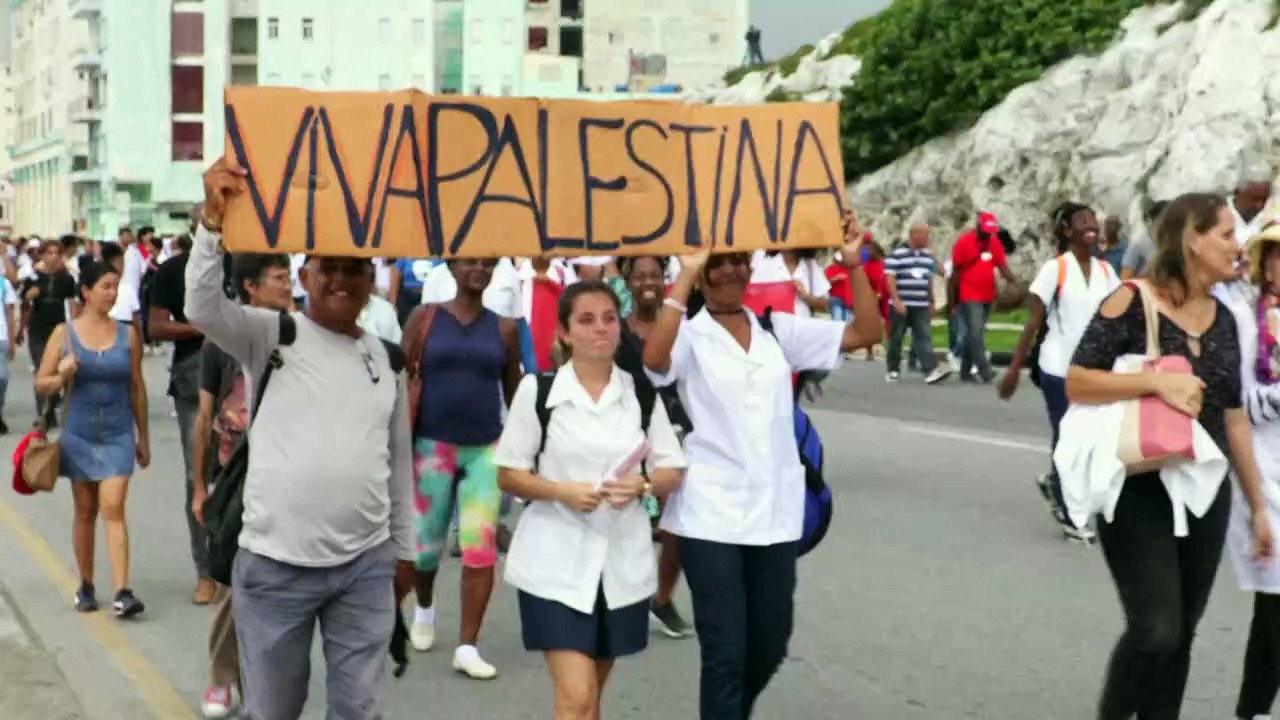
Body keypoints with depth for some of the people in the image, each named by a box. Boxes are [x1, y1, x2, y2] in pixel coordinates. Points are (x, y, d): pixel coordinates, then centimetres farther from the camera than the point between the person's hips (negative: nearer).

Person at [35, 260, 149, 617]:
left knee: (113, 509, -9)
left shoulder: (127, 335, 1)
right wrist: (61, 377, -22)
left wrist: (143, 437, 10)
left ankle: (122, 592, -13)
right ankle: (86, 586, 23)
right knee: (85, 512, 10)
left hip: (118, 434, 0)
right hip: (79, 434, 1)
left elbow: (137, 388, 7)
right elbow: (41, 384, 1)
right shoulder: (64, 332, -2)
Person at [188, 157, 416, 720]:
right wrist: (214, 221, -34)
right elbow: (202, 307, -21)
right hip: (274, 564, -3)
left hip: (366, 566, 3)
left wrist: (405, 547, 18)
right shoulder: (270, 336, -2)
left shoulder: (387, 359, 8)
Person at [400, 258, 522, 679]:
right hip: (432, 447, -1)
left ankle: (467, 647, 2)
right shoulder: (425, 318, 0)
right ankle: (425, 608, 42)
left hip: (486, 449, 1)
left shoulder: (504, 328, 5)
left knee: (481, 547, -6)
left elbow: (513, 391, 11)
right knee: (425, 543, 10)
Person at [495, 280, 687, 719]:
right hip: (557, 560, -3)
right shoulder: (537, 390, -5)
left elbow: (672, 472, 7)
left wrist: (641, 485, -15)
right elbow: (508, 475, -2)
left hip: (622, 558, 4)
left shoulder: (641, 393, 3)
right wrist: (563, 492, -19)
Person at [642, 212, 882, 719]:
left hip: (776, 513, 5)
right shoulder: (689, 337, -4)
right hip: (711, 516, -4)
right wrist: (685, 276, -26)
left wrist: (853, 265, -5)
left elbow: (866, 334, 6)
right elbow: (653, 358, -28)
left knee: (770, 647, 15)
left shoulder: (778, 331, 9)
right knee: (725, 653, -2)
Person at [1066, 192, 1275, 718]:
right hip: (1138, 492, -6)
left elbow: (1233, 418, 14)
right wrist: (1156, 381, -25)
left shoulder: (1223, 319, 9)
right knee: (1155, 631, -13)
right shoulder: (1131, 303, -10)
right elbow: (1076, 383, -14)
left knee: (1180, 634, 10)